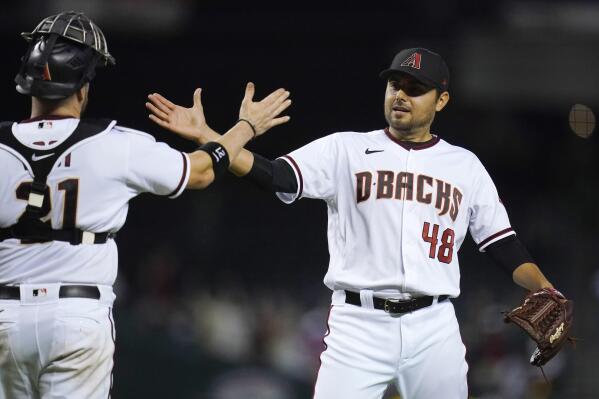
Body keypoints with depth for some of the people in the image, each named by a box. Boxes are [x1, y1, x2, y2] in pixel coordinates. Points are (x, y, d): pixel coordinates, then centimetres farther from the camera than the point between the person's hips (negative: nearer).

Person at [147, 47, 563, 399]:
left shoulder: (465, 166, 11)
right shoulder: (346, 151, 5)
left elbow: (503, 242, 11)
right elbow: (275, 175, -8)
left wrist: (544, 288, -7)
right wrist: (204, 135, -21)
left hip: (433, 329, 2)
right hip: (359, 325, -2)